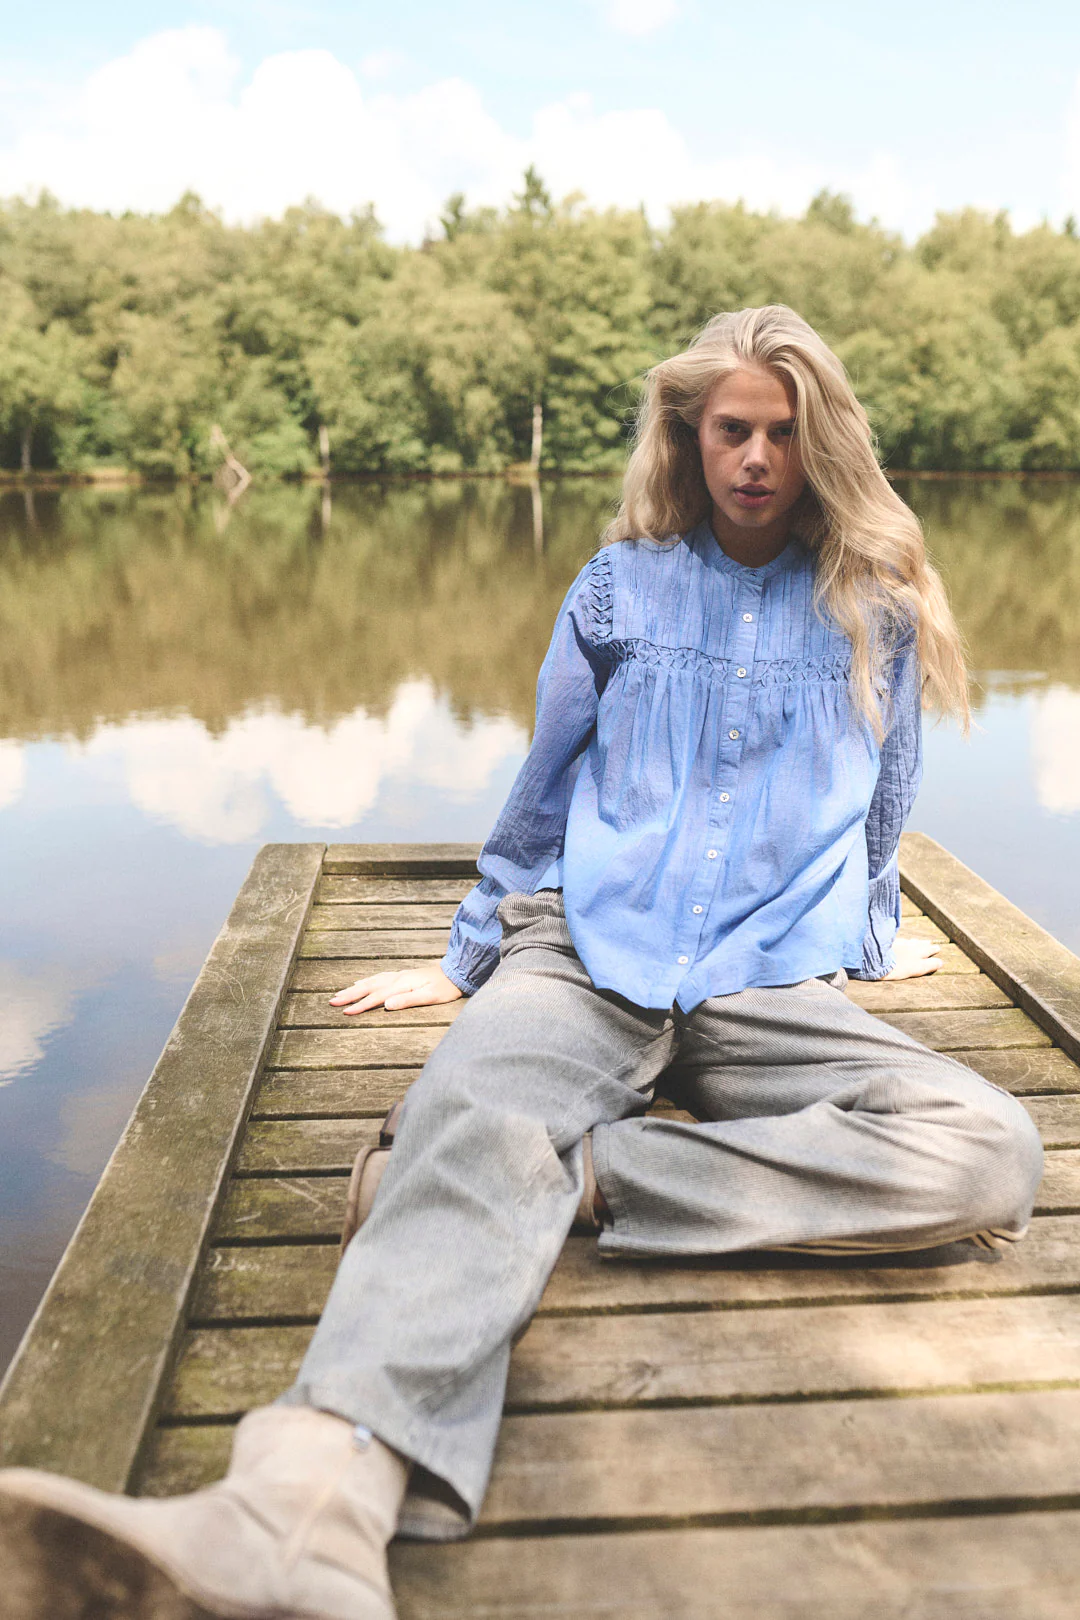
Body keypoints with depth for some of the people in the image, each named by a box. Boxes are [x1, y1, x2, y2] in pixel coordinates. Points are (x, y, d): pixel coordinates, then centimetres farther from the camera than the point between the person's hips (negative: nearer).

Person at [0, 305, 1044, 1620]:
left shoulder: (873, 608, 13)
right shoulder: (618, 588, 13)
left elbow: (881, 809, 27)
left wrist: (871, 938, 35)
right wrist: (468, 957, 23)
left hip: (771, 991, 1)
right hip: (586, 953, 0)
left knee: (988, 1154, -28)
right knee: (469, 1117, -35)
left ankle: (570, 1174, -31)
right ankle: (309, 1511, -57)